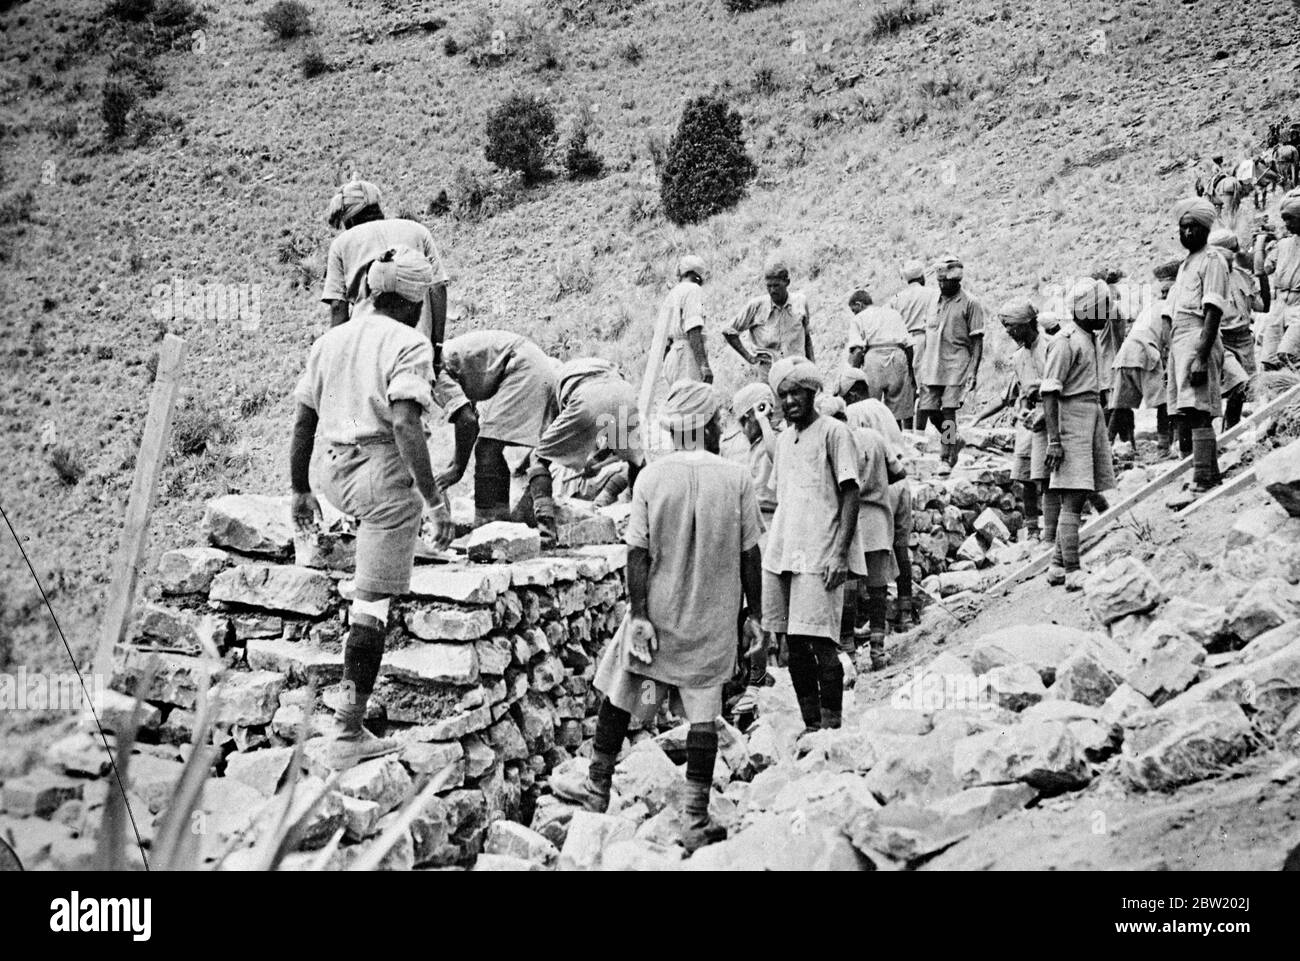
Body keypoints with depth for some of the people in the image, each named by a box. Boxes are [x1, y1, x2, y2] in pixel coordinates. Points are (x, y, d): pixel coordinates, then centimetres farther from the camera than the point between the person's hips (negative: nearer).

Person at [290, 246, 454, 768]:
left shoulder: (329, 340, 12)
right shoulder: (408, 344, -8)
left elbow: (303, 421, 14)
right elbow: (404, 423, -21)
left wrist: (300, 490, 23)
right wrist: (435, 499, -20)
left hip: (336, 473, 7)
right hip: (386, 472, -7)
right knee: (373, 602, -3)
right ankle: (348, 731, -1)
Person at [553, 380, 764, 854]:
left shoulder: (652, 477, -8)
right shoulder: (736, 478, -7)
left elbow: (638, 552, -9)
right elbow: (749, 554, -2)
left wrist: (639, 615, -4)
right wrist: (753, 614, 7)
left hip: (659, 614, 0)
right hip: (714, 620, 0)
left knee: (619, 694, 17)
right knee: (703, 714, 6)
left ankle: (597, 787, 29)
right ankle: (695, 819, 9)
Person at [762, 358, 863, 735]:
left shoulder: (833, 432, -3)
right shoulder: (783, 439, 18)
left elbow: (851, 494, -8)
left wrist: (840, 553, -16)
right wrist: (774, 547, 16)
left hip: (818, 558, -7)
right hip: (780, 555, 7)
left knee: (821, 642, -10)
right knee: (792, 643, 7)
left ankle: (831, 724, -4)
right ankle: (810, 724, 15)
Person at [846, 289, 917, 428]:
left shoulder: (858, 319, 12)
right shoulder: (894, 313, 25)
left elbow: (857, 350, -5)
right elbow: (908, 344, 15)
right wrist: (911, 370, 18)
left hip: (873, 358, -3)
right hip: (898, 357, 4)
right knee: (897, 411, 7)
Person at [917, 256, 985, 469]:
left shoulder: (970, 304, -2)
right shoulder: (935, 303, 15)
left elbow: (977, 341, -5)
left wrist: (973, 371, -13)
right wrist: (921, 367, 15)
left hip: (956, 367, -6)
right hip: (931, 367, 6)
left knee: (948, 411, -9)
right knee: (928, 410, 4)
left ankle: (948, 456, -1)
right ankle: (953, 443, 25)